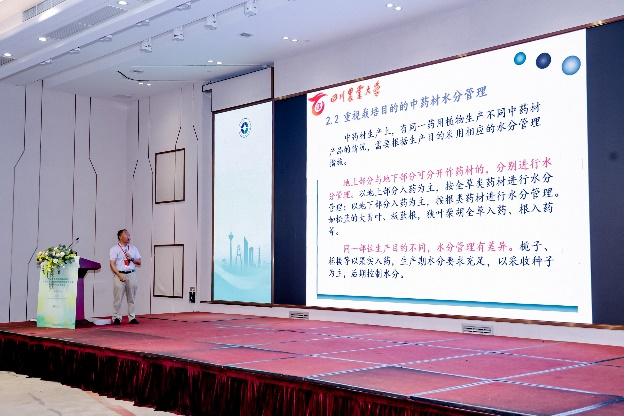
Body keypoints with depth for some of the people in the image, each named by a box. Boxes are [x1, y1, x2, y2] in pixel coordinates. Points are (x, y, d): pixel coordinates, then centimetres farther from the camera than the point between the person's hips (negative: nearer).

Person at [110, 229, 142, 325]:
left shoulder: (133, 248, 16)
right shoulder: (115, 249, 1)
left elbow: (139, 262, 16)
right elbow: (112, 264, -7)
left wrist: (132, 258, -4)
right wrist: (120, 275, -16)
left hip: (131, 274, 4)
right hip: (119, 274, -4)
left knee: (131, 298, 5)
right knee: (118, 298, -5)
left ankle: (132, 317, 9)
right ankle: (116, 318, 1)